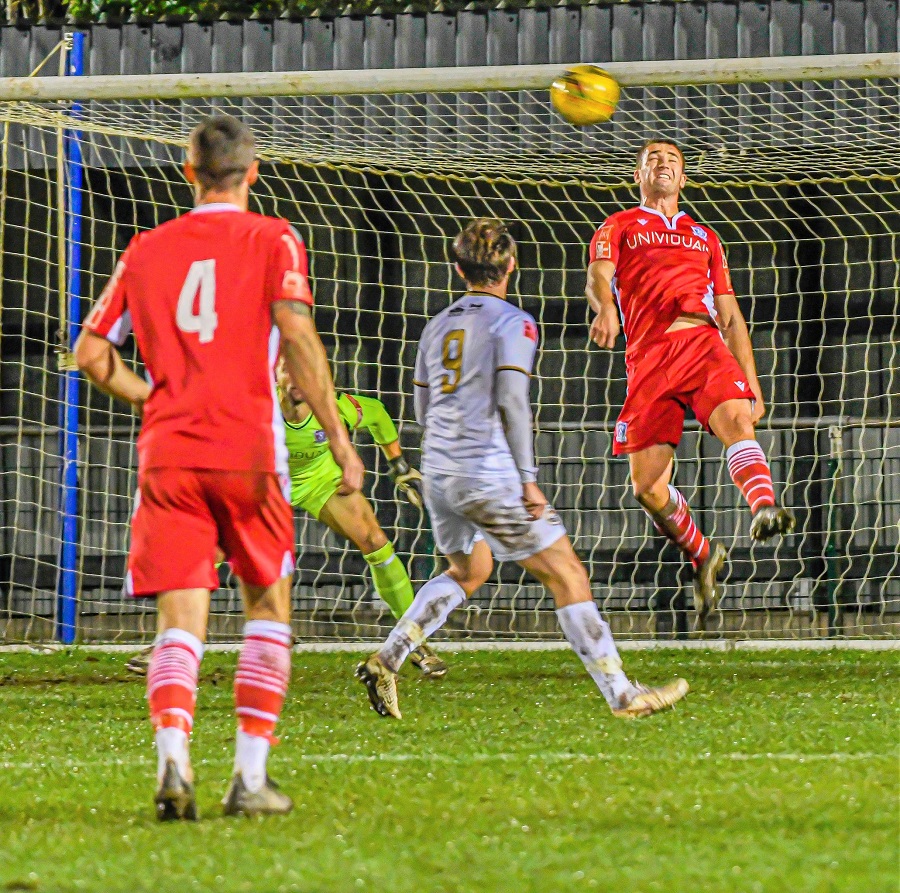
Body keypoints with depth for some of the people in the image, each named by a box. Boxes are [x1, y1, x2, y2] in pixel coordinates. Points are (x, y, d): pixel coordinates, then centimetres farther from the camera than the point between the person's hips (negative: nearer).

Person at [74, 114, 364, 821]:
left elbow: (91, 353, 10)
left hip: (166, 454, 2)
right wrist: (338, 437, -9)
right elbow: (297, 337, -11)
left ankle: (173, 758, -23)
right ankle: (251, 776, 6)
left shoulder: (148, 248, 12)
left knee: (180, 622, 0)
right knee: (269, 609, 13)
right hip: (247, 450, -2)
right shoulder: (272, 240, 2)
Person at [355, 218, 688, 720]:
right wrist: (528, 480, -15)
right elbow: (512, 400, -16)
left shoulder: (438, 326, 14)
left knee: (467, 571, 27)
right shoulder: (514, 323, -6)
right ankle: (621, 695, -2)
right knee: (568, 576, -1)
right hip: (490, 474, -7)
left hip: (438, 472, 7)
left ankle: (387, 661, 12)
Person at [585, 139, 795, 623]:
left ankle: (764, 507, -54)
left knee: (737, 419, -32)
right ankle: (702, 556, 13)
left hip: (705, 343, 1)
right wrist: (605, 308, -26)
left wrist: (752, 383, 19)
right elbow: (598, 275, -2)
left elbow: (730, 316, 28)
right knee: (648, 487, -10)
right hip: (648, 356, -1)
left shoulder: (704, 237, 30)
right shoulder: (619, 227, 20)